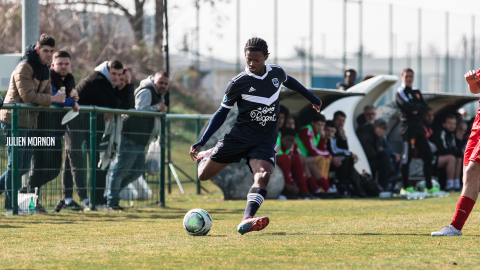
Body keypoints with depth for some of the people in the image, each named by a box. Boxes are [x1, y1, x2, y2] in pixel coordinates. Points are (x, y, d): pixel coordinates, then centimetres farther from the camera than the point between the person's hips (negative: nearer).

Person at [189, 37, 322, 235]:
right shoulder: (238, 83, -8)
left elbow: (288, 81, 27)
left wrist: (312, 98, 38)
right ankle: (205, 156, 40)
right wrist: (201, 142, -5)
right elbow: (222, 113, 0)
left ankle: (247, 221, -44)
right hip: (240, 136, -1)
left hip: (266, 141, 1)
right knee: (203, 175, 2)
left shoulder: (276, 73, 1)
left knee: (263, 175, -29)